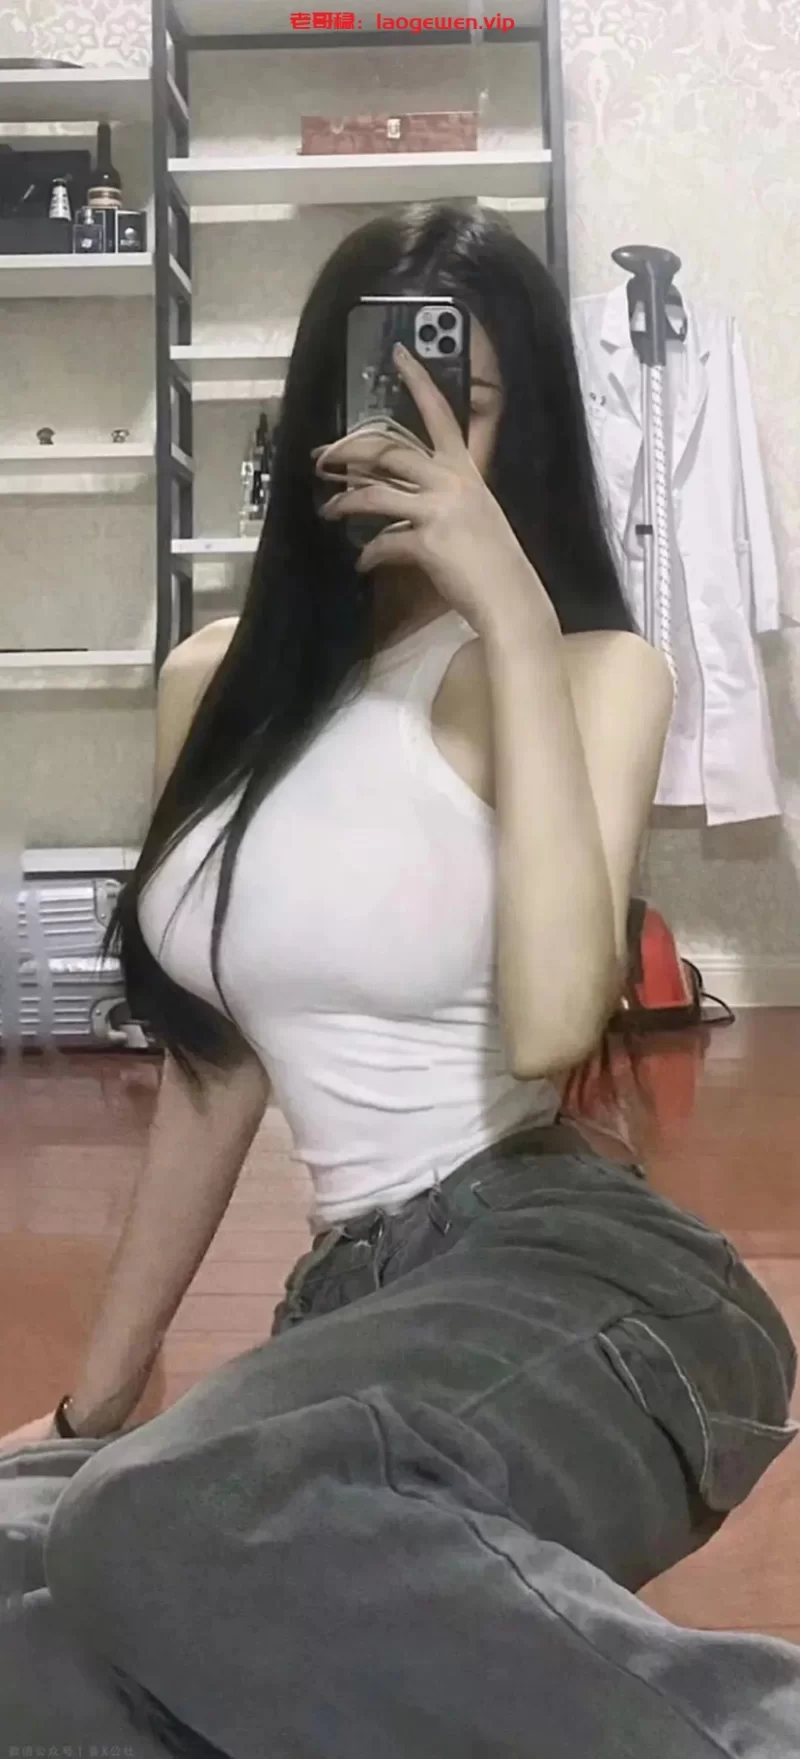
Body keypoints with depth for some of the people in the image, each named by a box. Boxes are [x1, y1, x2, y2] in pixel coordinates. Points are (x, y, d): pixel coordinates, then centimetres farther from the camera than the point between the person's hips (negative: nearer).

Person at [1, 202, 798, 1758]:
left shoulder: (591, 671, -3)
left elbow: (548, 1025, -22)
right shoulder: (218, 687, 14)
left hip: (575, 1278, -6)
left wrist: (512, 611, -19)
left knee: (155, 1539, -34)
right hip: (367, 1294, 6)